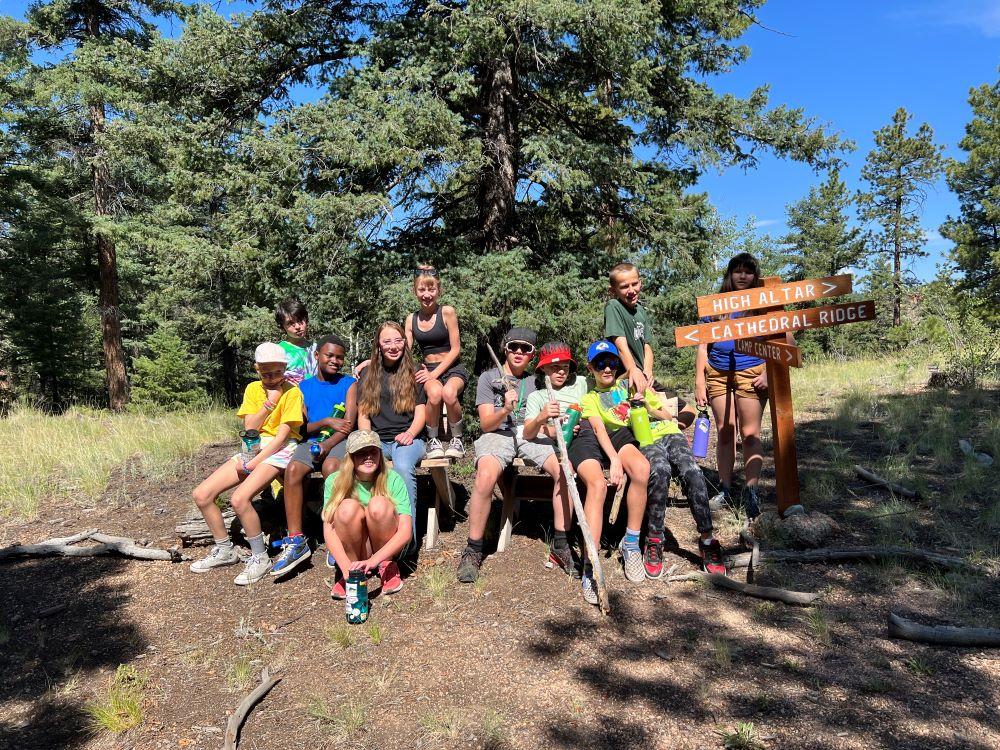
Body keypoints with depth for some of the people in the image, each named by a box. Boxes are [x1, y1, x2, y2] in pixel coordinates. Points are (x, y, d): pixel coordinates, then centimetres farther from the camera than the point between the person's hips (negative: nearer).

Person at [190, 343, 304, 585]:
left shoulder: (292, 392, -8)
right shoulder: (253, 389, 9)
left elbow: (282, 436, -14)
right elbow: (249, 428, 0)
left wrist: (251, 464, -17)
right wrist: (269, 403, -12)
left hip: (280, 451, -7)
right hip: (253, 448, 7)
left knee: (239, 498, -29)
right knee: (201, 494, -5)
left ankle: (260, 558, -11)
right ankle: (225, 550, 12)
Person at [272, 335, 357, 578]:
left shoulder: (349, 384, 7)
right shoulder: (304, 387, 15)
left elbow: (349, 422, -5)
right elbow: (302, 427, 8)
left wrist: (327, 444, -20)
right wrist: (326, 422, -11)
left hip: (340, 440, -3)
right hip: (313, 440, 3)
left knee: (331, 467, -35)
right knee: (292, 469, -28)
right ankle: (295, 541, -27)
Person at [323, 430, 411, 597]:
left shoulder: (393, 480, -15)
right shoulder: (334, 481, -11)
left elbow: (406, 532, -23)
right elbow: (328, 530, -18)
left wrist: (372, 561, -36)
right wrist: (347, 568, -34)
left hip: (387, 548, 0)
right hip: (354, 549, 1)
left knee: (378, 504, -30)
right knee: (348, 507, -29)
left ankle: (387, 566, -7)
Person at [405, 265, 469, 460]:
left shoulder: (447, 312, -4)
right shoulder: (411, 319, 10)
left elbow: (455, 350, -6)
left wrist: (434, 373, -15)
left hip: (451, 368, -2)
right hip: (427, 369, 2)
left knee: (449, 393, -38)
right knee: (434, 392, -35)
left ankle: (457, 439, -10)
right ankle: (432, 440, -11)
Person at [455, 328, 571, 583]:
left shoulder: (536, 381, 23)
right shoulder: (489, 377, 11)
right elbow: (486, 424, 1)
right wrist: (505, 410, -21)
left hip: (531, 435, 3)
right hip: (497, 434, -3)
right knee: (486, 475, -36)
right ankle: (473, 549, -20)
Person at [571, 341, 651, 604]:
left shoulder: (625, 386, 27)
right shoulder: (587, 394, 17)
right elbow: (598, 427, -1)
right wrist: (614, 458, -17)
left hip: (620, 435, 3)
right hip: (588, 438, -2)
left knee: (641, 469, -32)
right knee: (597, 484, -33)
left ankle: (630, 543, -16)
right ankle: (590, 567, -35)